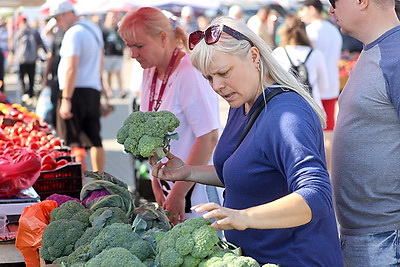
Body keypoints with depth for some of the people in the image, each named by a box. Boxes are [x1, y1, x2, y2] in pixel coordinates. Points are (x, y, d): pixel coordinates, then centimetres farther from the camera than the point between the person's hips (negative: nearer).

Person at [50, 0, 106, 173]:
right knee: (94, 139, 11)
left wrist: (66, 99, -23)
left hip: (76, 90, -8)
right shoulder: (94, 29, 14)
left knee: (73, 142, -3)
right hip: (94, 89, 8)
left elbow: (71, 69, -21)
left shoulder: (73, 34, -14)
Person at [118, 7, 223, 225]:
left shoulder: (191, 73, -18)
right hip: (171, 186, 8)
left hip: (197, 189, -7)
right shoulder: (150, 72, 7)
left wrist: (178, 194, -17)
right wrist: (157, 183, 7)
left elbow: (208, 139, -21)